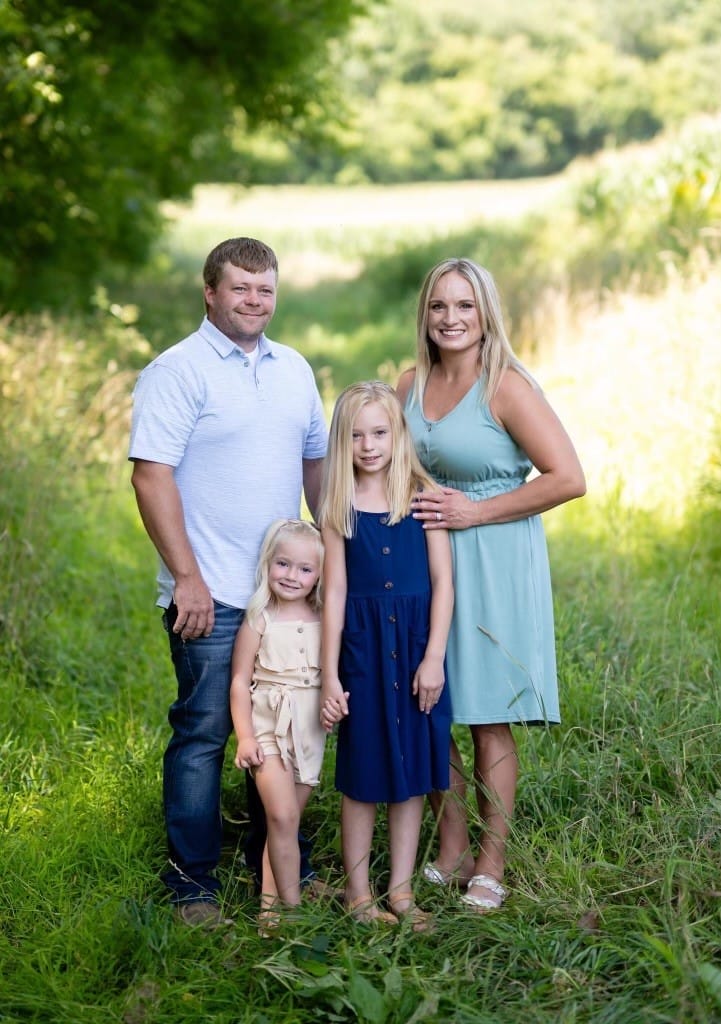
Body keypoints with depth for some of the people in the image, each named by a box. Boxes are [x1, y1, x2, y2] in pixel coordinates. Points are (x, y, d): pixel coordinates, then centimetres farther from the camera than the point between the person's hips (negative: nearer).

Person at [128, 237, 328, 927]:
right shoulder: (178, 371, -7)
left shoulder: (294, 370, 13)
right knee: (203, 733, -1)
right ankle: (192, 883, 10)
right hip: (212, 596, -6)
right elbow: (152, 476, -13)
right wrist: (186, 577, -16)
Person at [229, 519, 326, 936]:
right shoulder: (259, 620, -3)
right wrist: (245, 736, -9)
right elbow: (240, 681, -4)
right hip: (270, 727, -4)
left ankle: (270, 901, 14)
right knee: (283, 816, -15)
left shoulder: (325, 620, 6)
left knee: (287, 819, 7)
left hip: (311, 733, 4)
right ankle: (291, 905, -11)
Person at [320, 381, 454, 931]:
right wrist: (330, 675, -5)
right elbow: (335, 591, -2)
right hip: (362, 644, -1)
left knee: (412, 768, 7)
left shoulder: (424, 495, -1)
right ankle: (358, 891, 17)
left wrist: (433, 657, -8)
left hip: (416, 643, 1)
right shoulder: (338, 507, 0)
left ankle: (401, 889, 18)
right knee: (363, 772, 6)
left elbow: (442, 582, -1)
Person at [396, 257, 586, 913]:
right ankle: (451, 851, 22)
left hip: (491, 563, -5)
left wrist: (474, 512, -14)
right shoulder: (410, 386, 7)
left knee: (489, 722, 2)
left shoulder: (507, 387, -11)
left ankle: (490, 866, 13)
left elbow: (569, 479, -16)